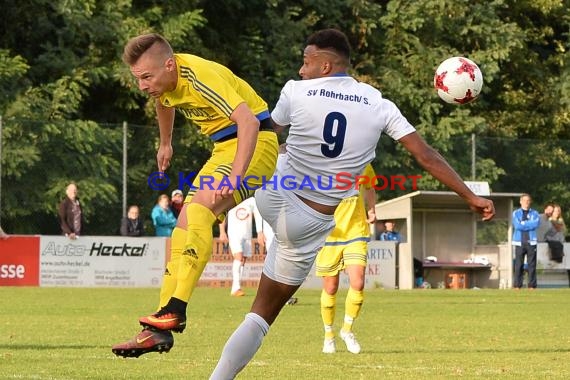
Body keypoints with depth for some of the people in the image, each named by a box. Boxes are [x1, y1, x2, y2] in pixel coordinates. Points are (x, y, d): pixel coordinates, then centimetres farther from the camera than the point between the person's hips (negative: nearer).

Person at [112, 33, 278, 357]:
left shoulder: (201, 77, -28)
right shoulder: (162, 80, -1)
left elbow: (248, 122, -37)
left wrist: (234, 177, -44)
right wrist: (165, 144, 38)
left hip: (254, 145, -9)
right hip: (224, 148, 9)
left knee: (198, 210, -27)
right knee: (184, 227, 0)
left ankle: (176, 310, -31)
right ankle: (160, 330, -1)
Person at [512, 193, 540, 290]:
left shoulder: (535, 213, 11)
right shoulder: (516, 213, 8)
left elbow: (536, 224, -9)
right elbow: (517, 225, -8)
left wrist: (523, 223, -8)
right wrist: (529, 224, -5)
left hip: (531, 242, 1)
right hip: (519, 242, -1)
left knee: (532, 265, -2)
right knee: (518, 265, -3)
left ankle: (532, 285, 0)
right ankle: (517, 285, -2)